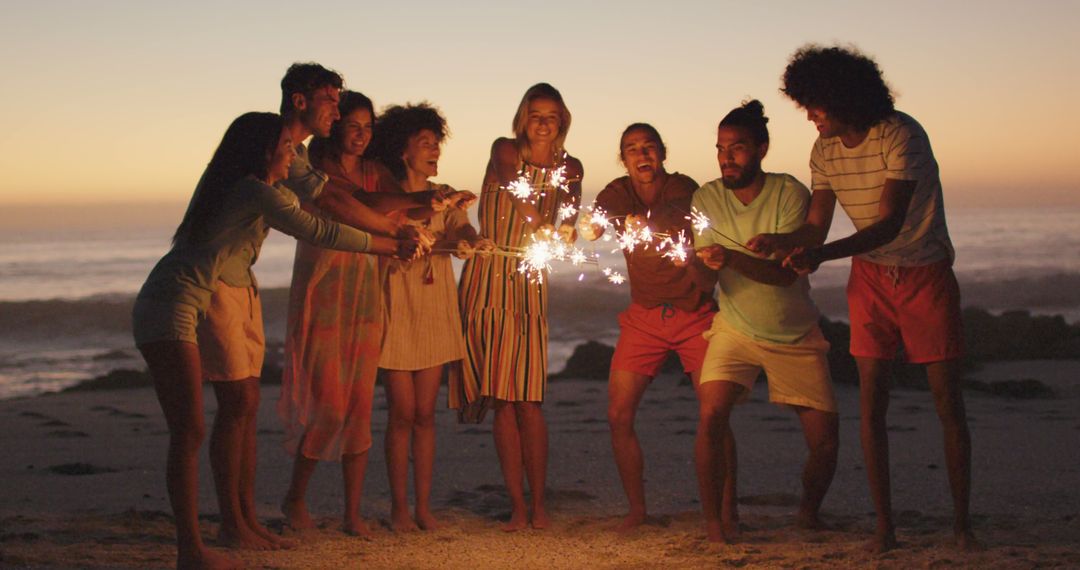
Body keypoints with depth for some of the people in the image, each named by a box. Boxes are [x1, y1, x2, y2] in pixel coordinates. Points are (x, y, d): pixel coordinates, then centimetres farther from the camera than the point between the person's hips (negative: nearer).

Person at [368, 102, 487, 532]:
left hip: (435, 315, 4)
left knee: (425, 414, 6)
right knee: (402, 413, -2)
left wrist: (471, 240, -35)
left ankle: (423, 506, 11)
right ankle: (399, 507, 7)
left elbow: (461, 228, -11)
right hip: (397, 312, -4)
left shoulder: (445, 197, 8)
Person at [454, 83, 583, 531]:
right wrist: (543, 227, -41)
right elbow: (516, 188, -22)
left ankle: (539, 503, 6)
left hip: (529, 282, 1)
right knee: (502, 401, -2)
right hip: (487, 278, -1)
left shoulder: (568, 168, 8)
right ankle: (517, 506, 4)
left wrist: (573, 227, -35)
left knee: (529, 400, -5)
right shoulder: (505, 151, 0)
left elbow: (571, 213, -10)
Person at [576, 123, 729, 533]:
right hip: (644, 317, 3)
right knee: (618, 415, -5)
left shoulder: (683, 188, -11)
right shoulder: (618, 193, -2)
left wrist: (646, 221, -52)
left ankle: (728, 510, 2)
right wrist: (588, 227, -41)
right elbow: (591, 227, -17)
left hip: (694, 312, -3)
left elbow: (677, 214, -31)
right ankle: (637, 510, 8)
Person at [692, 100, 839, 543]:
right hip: (735, 328, 1)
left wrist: (731, 258, -41)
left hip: (796, 335, -1)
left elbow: (786, 272, -25)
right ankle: (712, 519, -5)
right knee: (711, 415, -23)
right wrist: (702, 263, -33)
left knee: (825, 440, -4)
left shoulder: (790, 193, -16)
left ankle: (809, 512, 25)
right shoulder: (706, 198, -9)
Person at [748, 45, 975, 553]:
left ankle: (962, 520, 9)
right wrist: (778, 241, -23)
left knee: (948, 401, -2)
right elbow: (816, 225, -2)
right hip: (870, 276, 4)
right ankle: (884, 523, 4)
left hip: (926, 272, -4)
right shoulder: (824, 151, -4)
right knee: (871, 401, -2)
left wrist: (821, 255, -39)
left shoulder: (901, 137, -22)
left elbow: (890, 224, -28)